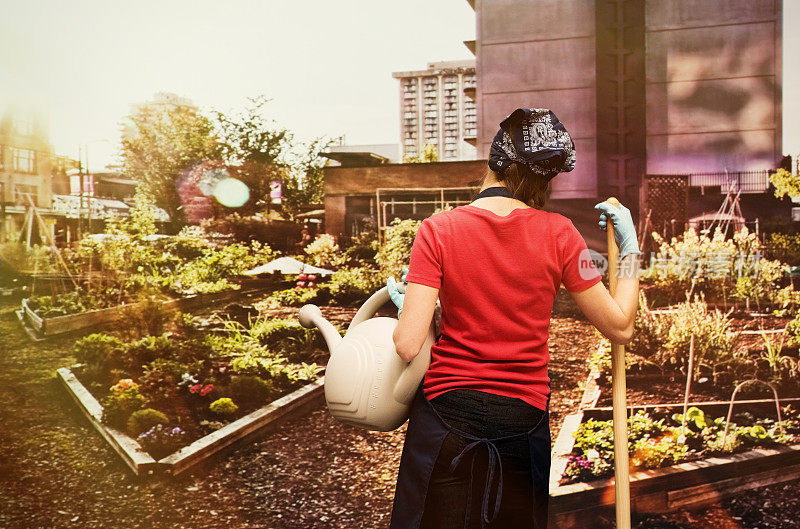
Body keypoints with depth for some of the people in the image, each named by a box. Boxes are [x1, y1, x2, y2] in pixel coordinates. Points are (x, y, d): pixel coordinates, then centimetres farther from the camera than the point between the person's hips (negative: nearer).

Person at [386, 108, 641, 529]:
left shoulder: (437, 230, -12)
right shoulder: (559, 234, -9)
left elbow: (408, 346, -18)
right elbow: (620, 327, -3)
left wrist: (403, 304, 4)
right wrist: (629, 249, 7)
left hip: (447, 414, -1)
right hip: (525, 416, 1)